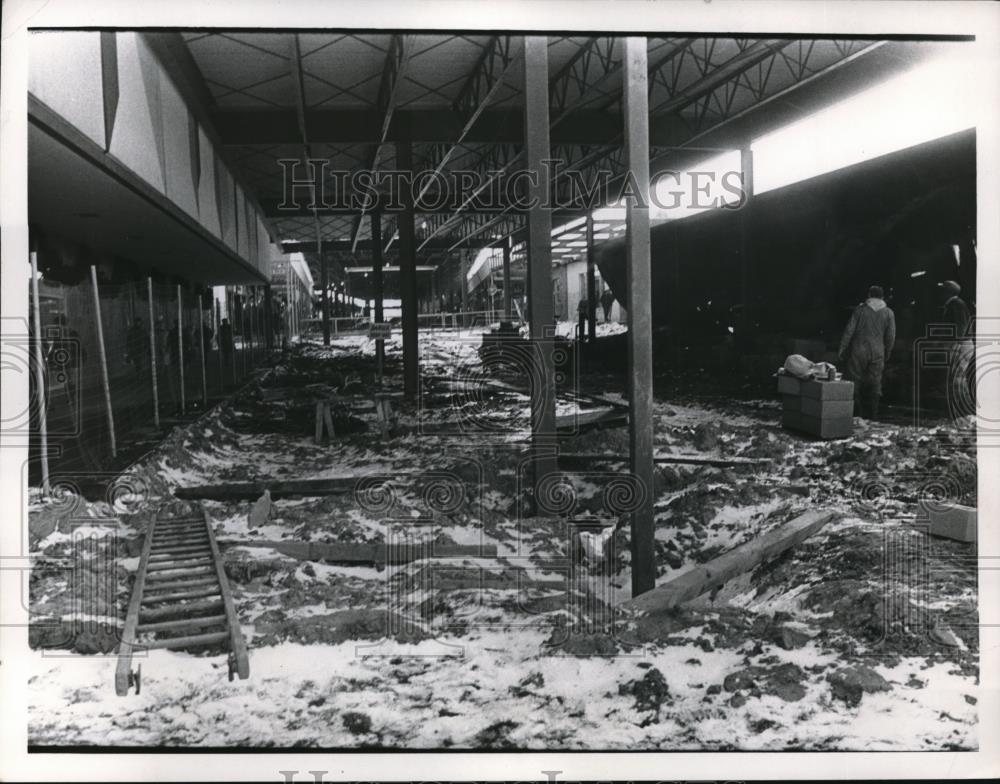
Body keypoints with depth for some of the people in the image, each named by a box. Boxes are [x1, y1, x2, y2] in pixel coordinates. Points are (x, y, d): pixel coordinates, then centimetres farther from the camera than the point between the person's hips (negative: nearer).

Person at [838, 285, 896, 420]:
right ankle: (873, 415, 9)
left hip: (858, 351, -2)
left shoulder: (860, 309, -2)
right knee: (875, 384, 7)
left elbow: (849, 331, -5)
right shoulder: (888, 313, 4)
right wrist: (887, 354, 16)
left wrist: (842, 349, 1)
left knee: (854, 382, 4)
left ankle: (856, 413, 1)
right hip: (877, 353, 2)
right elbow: (891, 336, 4)